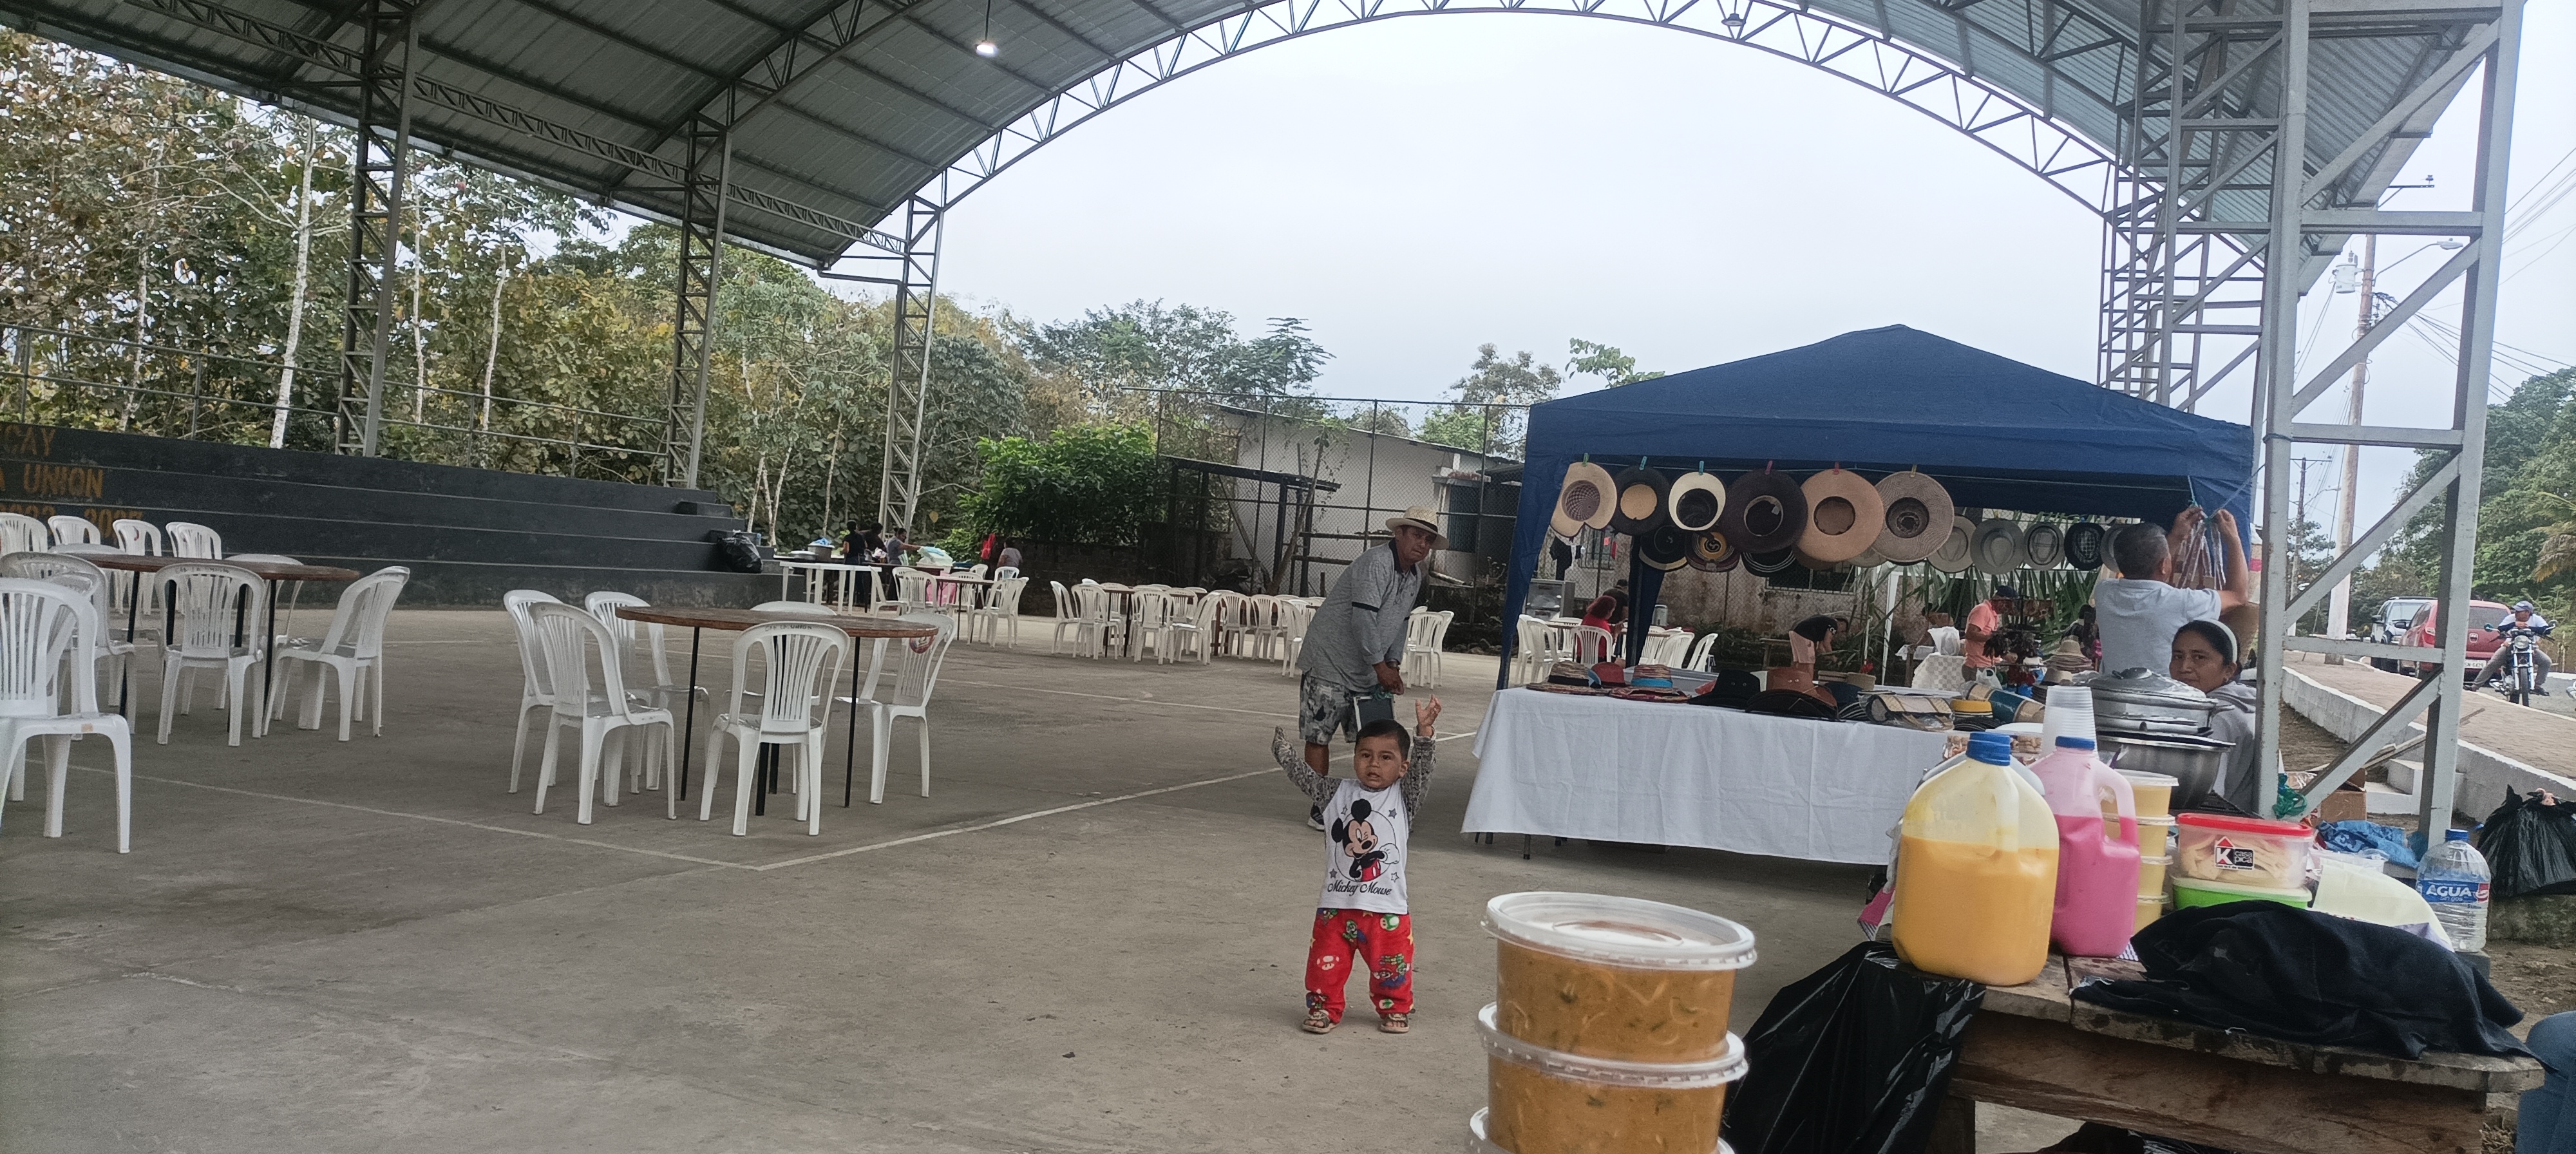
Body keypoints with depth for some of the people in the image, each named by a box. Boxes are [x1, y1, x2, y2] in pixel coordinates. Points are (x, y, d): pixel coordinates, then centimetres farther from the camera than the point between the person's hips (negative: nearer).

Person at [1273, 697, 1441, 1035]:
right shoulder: (1337, 794, 5)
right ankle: (1324, 1008, 26)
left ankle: (1395, 1009, 30)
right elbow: (1304, 776, 8)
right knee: (1326, 965, 6)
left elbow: (1421, 770, -16)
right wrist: (1282, 750, 1)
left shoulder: (1403, 798, -2)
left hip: (1387, 909, -1)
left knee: (1391, 967, 8)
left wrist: (1424, 731, -29)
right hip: (1336, 905, 2)